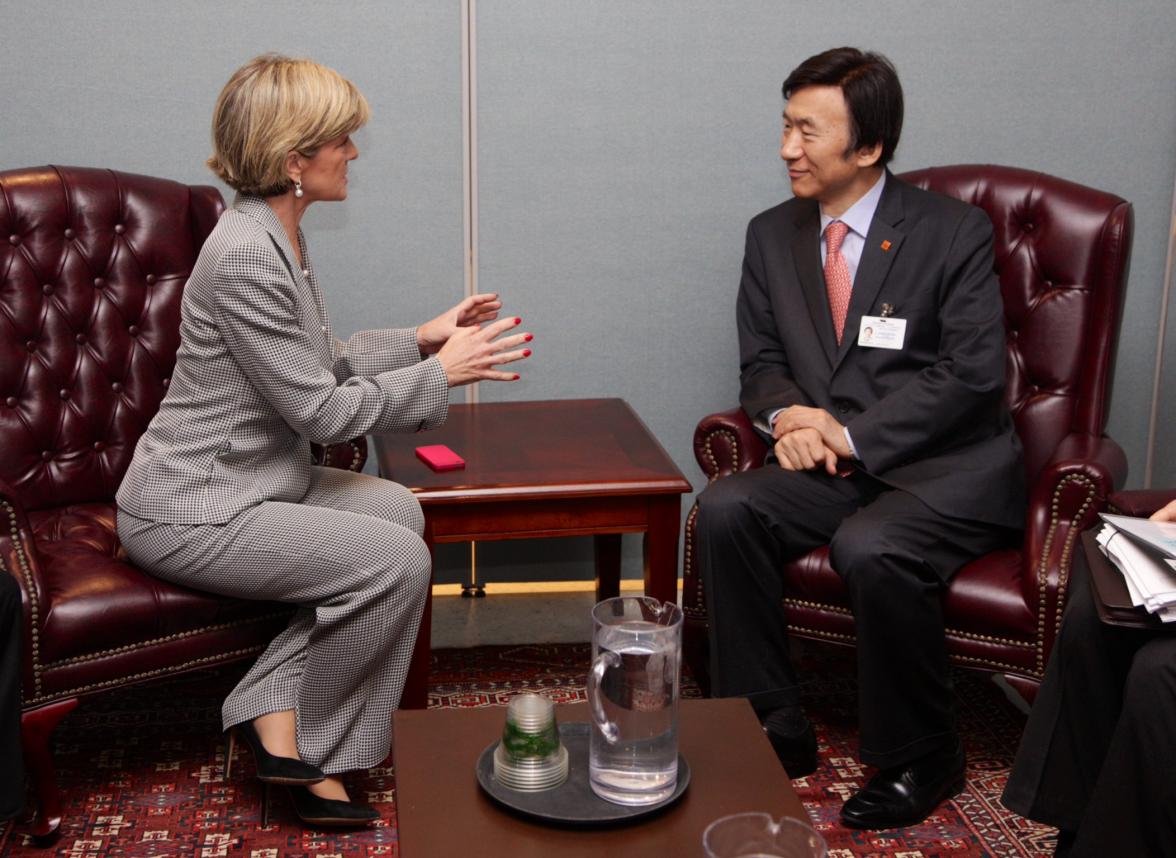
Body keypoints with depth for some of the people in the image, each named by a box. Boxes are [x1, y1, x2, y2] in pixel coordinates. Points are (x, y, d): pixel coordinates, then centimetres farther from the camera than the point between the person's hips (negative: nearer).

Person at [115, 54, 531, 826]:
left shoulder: (281, 238, 7)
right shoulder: (245, 254, -24)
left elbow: (325, 364, 14)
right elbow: (320, 411, -21)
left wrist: (422, 339, 5)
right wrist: (441, 374, -13)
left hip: (248, 479, 10)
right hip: (192, 511, -10)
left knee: (399, 507, -2)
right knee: (397, 560, -17)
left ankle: (277, 711, 0)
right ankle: (306, 751, 4)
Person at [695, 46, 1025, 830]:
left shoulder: (954, 232, -6)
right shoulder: (772, 236, 9)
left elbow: (974, 374, -12)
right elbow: (760, 361, 13)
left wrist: (852, 435, -19)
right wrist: (788, 416, -11)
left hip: (948, 467, -4)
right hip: (835, 464, 5)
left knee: (870, 548, -34)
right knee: (725, 508, -22)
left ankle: (917, 760, -8)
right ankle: (774, 728, -7)